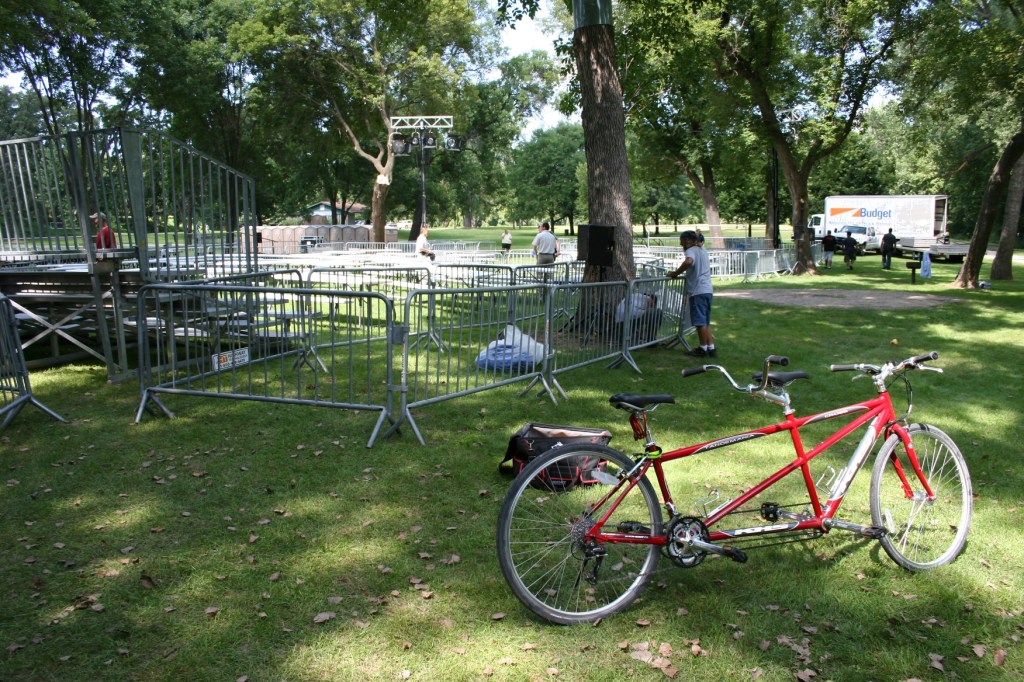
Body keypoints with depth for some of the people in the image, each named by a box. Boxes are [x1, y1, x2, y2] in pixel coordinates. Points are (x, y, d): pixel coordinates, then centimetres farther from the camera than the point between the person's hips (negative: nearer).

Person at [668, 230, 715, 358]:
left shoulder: (691, 250, -8)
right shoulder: (702, 250, 20)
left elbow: (688, 261, -32)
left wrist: (675, 273, -21)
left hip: (697, 291, -9)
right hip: (708, 290, 9)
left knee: (700, 322, -2)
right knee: (705, 322, 14)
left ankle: (703, 349, 4)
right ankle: (711, 348, 13)